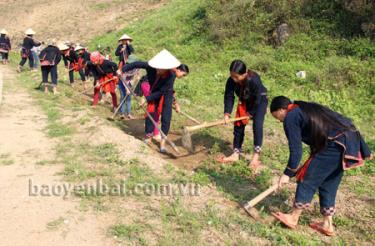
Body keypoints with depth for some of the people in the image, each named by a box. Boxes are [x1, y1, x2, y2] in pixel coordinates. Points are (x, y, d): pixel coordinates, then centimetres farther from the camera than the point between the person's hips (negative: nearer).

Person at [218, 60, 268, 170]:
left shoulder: (254, 80, -39)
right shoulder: (231, 81, -26)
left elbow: (257, 99, -28)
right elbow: (228, 96, -17)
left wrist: (251, 112, -16)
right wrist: (227, 113, -27)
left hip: (260, 101, -5)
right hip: (244, 101, 5)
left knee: (257, 125, -19)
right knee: (238, 125, 2)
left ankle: (256, 155, -10)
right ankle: (236, 154, 11)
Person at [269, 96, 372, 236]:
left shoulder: (290, 117, -2)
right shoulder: (308, 108, 26)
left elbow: (296, 150, -5)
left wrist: (288, 174, 4)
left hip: (335, 145, -10)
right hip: (350, 138, 10)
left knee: (308, 179, 4)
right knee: (329, 184, 18)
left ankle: (293, 218, 16)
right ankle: (327, 225, 27)